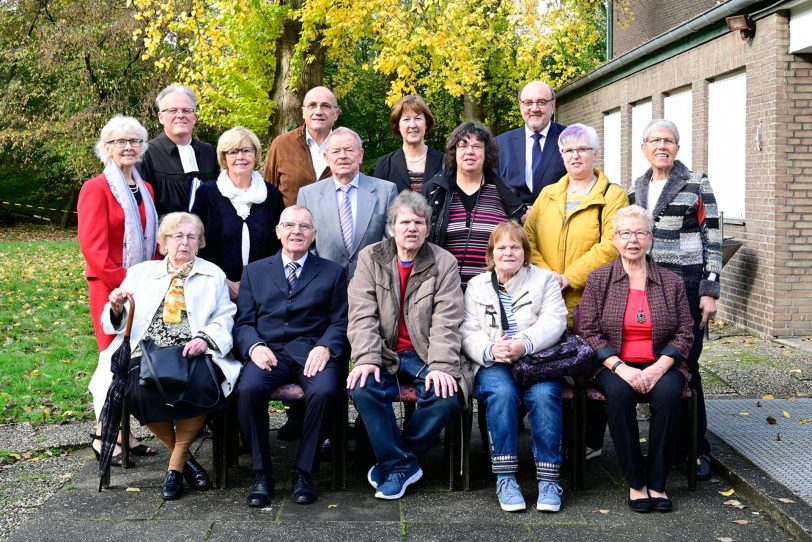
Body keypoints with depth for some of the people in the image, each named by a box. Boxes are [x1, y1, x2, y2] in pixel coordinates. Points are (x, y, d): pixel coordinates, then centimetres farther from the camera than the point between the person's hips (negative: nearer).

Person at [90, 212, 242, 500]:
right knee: (141, 390, -33)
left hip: (193, 354, -1)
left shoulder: (213, 275, 19)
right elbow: (115, 324, 21)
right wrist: (116, 310, -3)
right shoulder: (140, 273, 22)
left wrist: (205, 339, -13)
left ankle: (176, 464, -14)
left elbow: (224, 320, 7)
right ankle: (184, 457, -9)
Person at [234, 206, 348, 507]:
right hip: (269, 351, 1)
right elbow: (243, 322, 13)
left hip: (312, 352, -1)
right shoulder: (255, 271, 20)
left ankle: (303, 472, -16)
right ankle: (262, 473, -15)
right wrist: (254, 346, -9)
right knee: (249, 389, -32)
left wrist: (325, 347, -12)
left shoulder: (332, 272, 17)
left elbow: (340, 321, 8)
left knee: (324, 390, -34)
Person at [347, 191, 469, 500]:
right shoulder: (371, 258, 5)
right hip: (384, 354, 1)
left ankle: (392, 462, -6)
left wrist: (440, 367, -22)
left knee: (448, 395, -27)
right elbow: (362, 316, -4)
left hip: (425, 355, 0)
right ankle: (402, 465, -14)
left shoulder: (444, 263, 2)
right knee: (363, 387, -29)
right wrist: (367, 359, -20)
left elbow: (446, 323, -7)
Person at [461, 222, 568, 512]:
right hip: (494, 365, 0)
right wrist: (490, 350, -19)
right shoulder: (477, 285, 17)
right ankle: (505, 478, -28)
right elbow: (468, 333, 5)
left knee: (544, 394, -32)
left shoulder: (544, 279, 14)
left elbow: (554, 322, -2)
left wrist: (524, 344, -21)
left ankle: (548, 478, -25)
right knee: (502, 392, -33)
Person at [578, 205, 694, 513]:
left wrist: (659, 368, -13)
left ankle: (657, 483, -18)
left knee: (668, 392, -32)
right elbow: (588, 331, -1)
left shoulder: (671, 282, 9)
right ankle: (635, 482, -20)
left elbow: (684, 334, 5)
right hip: (614, 366, -1)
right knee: (618, 392, -34)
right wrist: (620, 367, -15)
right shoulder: (598, 279, 6)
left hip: (660, 366, 1)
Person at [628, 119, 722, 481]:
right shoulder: (636, 189, 13)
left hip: (686, 285, -4)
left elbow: (713, 239, -4)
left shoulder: (697, 184, -1)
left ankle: (697, 450, 6)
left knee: (684, 366, -5)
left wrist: (710, 291, -9)